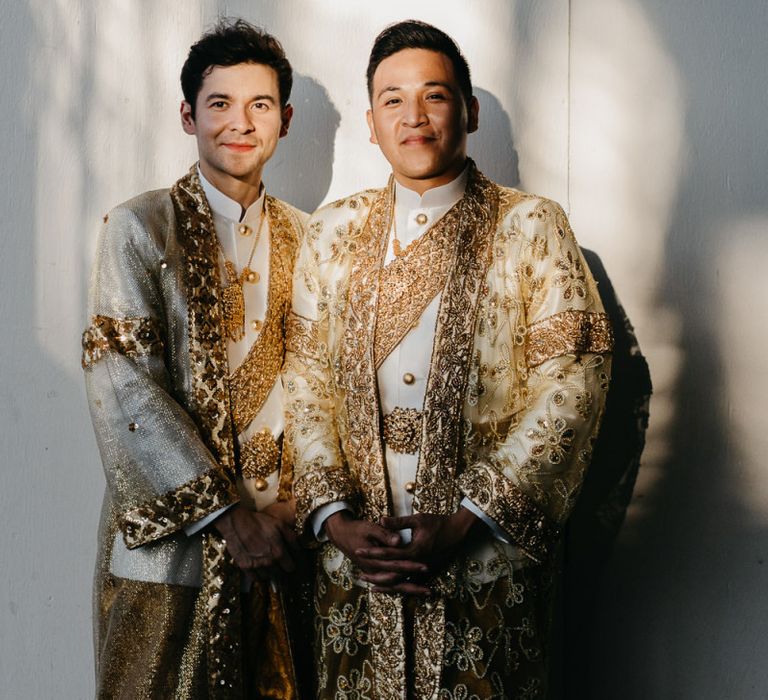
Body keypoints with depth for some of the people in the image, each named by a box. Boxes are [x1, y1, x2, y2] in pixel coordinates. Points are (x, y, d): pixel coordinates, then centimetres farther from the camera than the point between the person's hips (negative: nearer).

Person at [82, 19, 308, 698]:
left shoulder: (302, 237, 9)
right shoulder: (141, 227, -4)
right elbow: (125, 388, -12)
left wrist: (297, 506, -3)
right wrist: (224, 510, -16)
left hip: (275, 541, 4)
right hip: (168, 545, -3)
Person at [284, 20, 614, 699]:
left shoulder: (531, 227, -1)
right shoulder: (332, 233, 9)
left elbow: (568, 389, -8)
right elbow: (304, 384, 5)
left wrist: (466, 523, -15)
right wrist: (334, 518, -8)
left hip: (487, 567, -2)